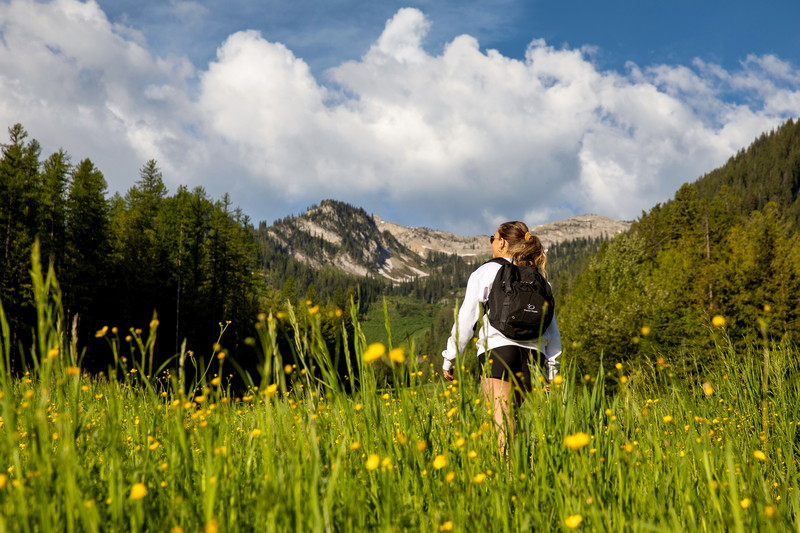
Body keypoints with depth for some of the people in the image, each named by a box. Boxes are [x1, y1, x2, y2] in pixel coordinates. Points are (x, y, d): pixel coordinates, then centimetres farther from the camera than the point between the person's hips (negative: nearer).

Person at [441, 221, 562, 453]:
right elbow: (552, 328, 16)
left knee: (501, 422, -12)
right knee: (508, 418, 14)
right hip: (533, 355, 5)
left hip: (498, 349, -5)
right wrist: (552, 370, 19)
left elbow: (466, 318, 2)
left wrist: (449, 357, 8)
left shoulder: (487, 271, 7)